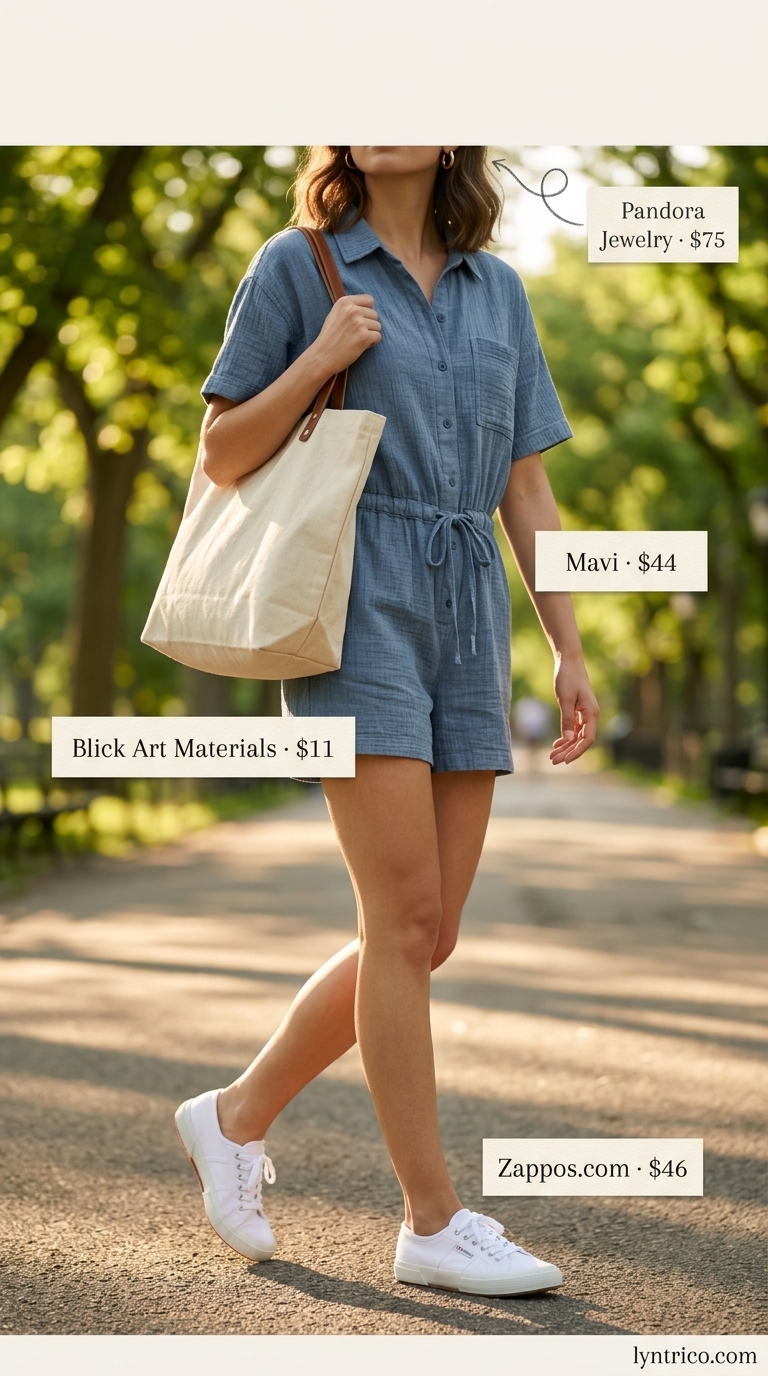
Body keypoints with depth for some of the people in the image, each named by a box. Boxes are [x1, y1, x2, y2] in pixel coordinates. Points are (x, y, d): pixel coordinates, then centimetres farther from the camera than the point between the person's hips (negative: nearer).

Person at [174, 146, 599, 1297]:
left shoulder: (498, 288, 15)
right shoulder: (297, 267, 3)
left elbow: (528, 487, 14)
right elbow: (223, 457, 4)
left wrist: (570, 651, 9)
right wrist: (319, 360, -11)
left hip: (468, 623, 6)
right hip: (355, 606, -5)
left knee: (424, 937, 4)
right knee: (405, 921, -9)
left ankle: (238, 1116, 22)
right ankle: (435, 1223, 0)